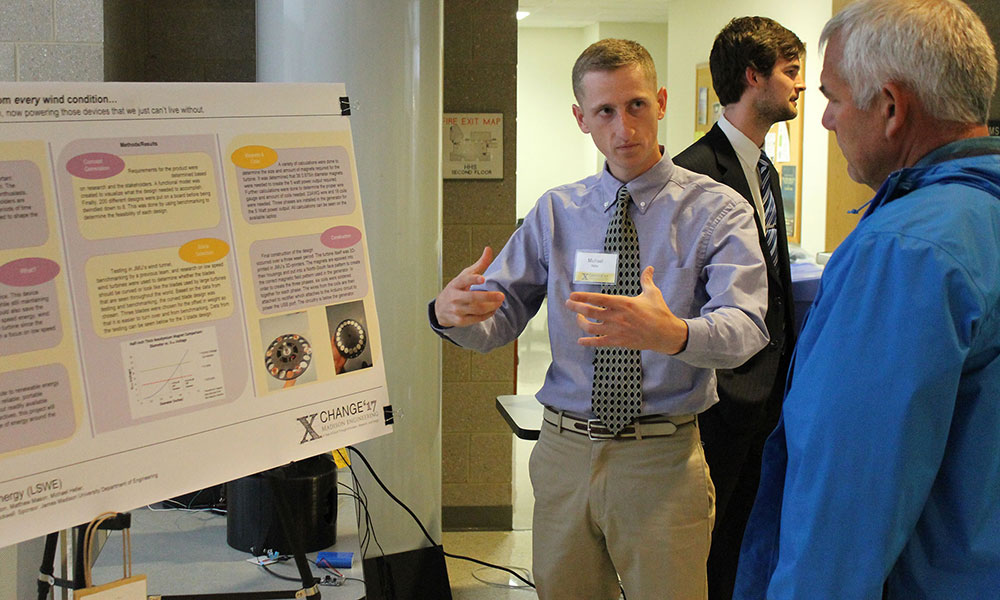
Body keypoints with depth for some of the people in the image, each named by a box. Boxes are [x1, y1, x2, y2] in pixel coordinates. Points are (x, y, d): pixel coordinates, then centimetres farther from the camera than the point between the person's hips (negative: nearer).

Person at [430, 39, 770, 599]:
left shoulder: (717, 210, -4)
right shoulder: (556, 212, 7)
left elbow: (744, 327, -19)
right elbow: (499, 318, 1)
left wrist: (673, 334, -41)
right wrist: (452, 311, -23)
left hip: (662, 461, -3)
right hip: (564, 450, 3)